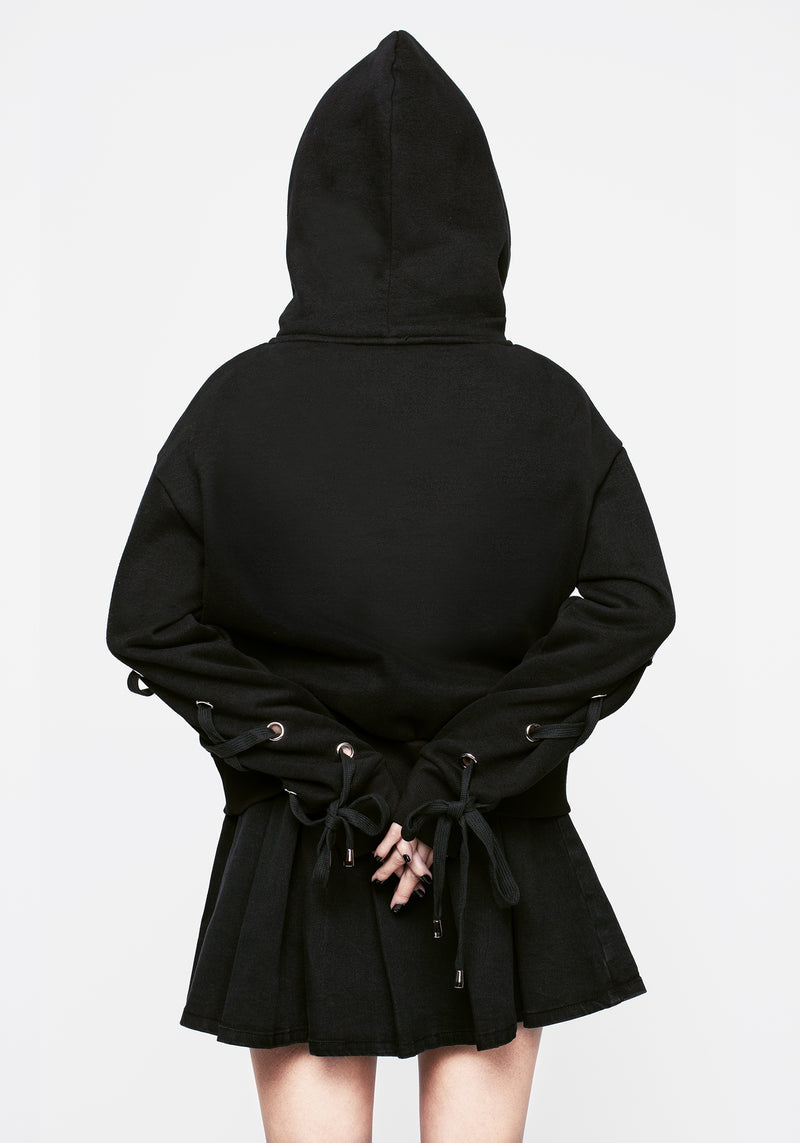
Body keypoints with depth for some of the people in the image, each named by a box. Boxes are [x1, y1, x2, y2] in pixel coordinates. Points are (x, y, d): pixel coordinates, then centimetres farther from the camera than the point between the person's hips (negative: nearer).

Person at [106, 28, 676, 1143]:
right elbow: (633, 606, -15)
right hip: (501, 866, 1)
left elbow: (146, 621, -12)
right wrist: (452, 780, -14)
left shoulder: (240, 401, -7)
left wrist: (333, 768, -10)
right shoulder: (545, 403, -6)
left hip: (293, 861, 0)